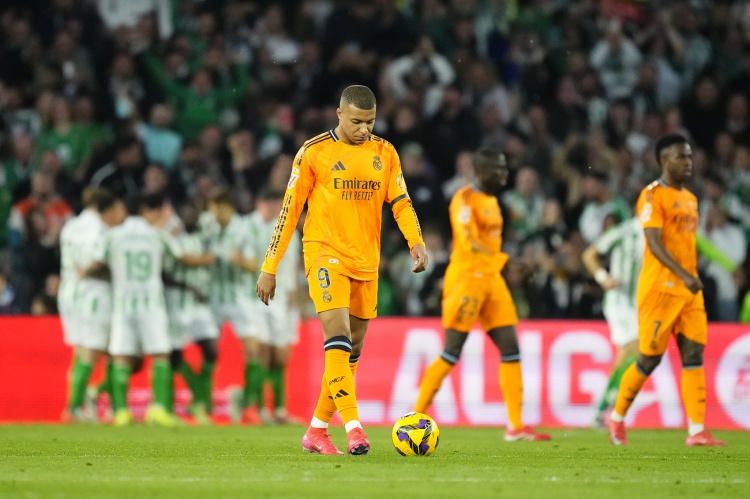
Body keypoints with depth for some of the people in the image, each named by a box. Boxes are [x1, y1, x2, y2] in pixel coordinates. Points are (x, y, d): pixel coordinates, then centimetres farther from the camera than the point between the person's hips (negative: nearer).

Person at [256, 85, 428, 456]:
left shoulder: (384, 153, 8)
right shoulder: (314, 152, -3)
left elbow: (401, 203, 7)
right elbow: (289, 209, -1)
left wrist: (416, 242, -14)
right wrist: (269, 268, -2)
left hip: (366, 262, 5)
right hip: (326, 254, -5)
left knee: (352, 351, 8)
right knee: (338, 337, -21)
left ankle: (316, 431, 20)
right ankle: (353, 427, -27)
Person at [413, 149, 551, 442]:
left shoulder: (491, 200, 16)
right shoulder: (465, 199, -12)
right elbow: (469, 242, -25)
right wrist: (504, 261, -34)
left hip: (491, 279, 9)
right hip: (466, 277, -9)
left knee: (510, 349, 2)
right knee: (451, 354, -7)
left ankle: (516, 426, 3)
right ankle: (415, 418, 1)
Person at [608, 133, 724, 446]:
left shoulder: (689, 199, 16)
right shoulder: (653, 196, -9)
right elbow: (655, 244, -20)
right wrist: (684, 275, -31)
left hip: (689, 289, 7)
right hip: (660, 288, -7)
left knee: (693, 356, -2)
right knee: (650, 358, -2)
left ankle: (697, 430, -7)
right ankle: (617, 417, 17)